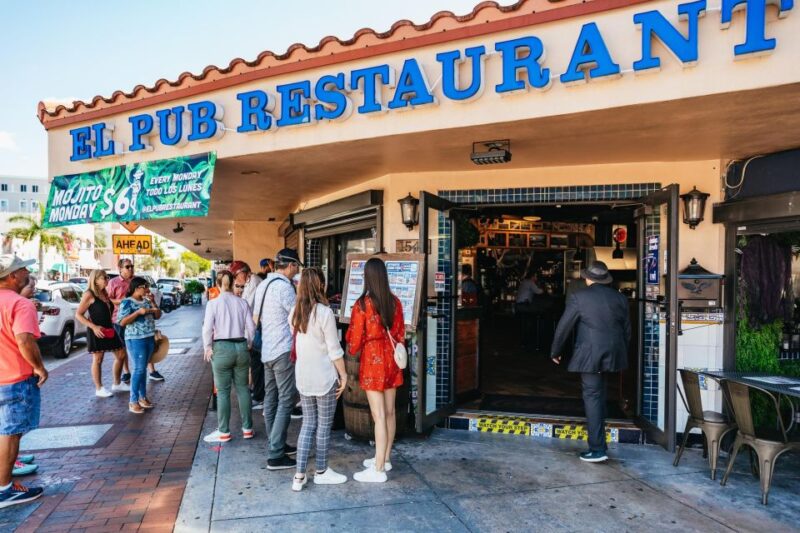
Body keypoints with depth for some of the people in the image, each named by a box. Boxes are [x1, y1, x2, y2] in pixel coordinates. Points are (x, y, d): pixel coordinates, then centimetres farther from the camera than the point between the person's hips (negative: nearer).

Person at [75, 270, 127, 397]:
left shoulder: (105, 293, 11)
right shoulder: (89, 295, -12)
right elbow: (78, 315, -13)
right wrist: (94, 327, -22)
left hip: (109, 330, 8)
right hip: (96, 332, -8)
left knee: (121, 355, 11)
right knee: (97, 359, 2)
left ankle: (117, 384, 24)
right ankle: (99, 389, 14)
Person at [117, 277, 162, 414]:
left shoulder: (146, 300, 11)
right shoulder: (127, 302, -9)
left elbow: (157, 316, 12)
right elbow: (122, 322, -16)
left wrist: (152, 302, -1)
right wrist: (138, 312, -23)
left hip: (149, 338, 7)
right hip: (136, 340, -7)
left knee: (143, 369, 12)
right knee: (139, 369, -8)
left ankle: (143, 397, 19)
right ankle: (133, 401, -1)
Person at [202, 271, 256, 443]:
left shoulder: (213, 303, -7)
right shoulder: (242, 302, 1)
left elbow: (207, 328, -13)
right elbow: (251, 327, 0)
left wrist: (207, 347, 1)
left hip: (222, 348, -3)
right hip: (241, 347, 3)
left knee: (223, 391, 7)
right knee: (243, 388, 12)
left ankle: (223, 432, 15)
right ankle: (247, 428, 21)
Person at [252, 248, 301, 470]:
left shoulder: (263, 285, 12)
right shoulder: (283, 286, -17)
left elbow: (255, 318, 19)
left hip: (267, 350, 9)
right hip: (283, 351, -9)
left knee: (270, 399, 14)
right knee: (285, 402, -4)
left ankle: (276, 445, 25)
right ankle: (276, 456, -2)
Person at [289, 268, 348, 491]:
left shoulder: (295, 312, 1)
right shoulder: (324, 312, -17)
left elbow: (295, 343, 8)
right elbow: (334, 349, -14)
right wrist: (343, 375, -6)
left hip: (302, 376, 6)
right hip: (324, 376, -6)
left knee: (308, 423, 14)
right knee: (324, 425, 9)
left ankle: (299, 475, 13)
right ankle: (321, 472, 23)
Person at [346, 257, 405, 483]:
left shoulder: (362, 304, -16)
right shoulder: (394, 302, -1)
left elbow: (355, 337, -9)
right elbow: (400, 333, 6)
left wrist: (352, 350, 12)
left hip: (372, 359, -6)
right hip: (391, 358, 6)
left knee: (379, 415, -3)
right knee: (389, 411, 14)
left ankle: (378, 469, 5)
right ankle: (385, 458, 29)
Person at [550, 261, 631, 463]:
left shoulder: (578, 297, -7)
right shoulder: (620, 298, 7)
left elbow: (563, 327, -5)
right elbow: (626, 329, 12)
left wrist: (555, 351, 7)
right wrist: (622, 353, 25)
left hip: (589, 355, -5)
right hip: (613, 354, 5)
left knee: (592, 397, -1)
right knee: (599, 394, 19)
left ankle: (598, 449, -1)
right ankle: (599, 441, 29)